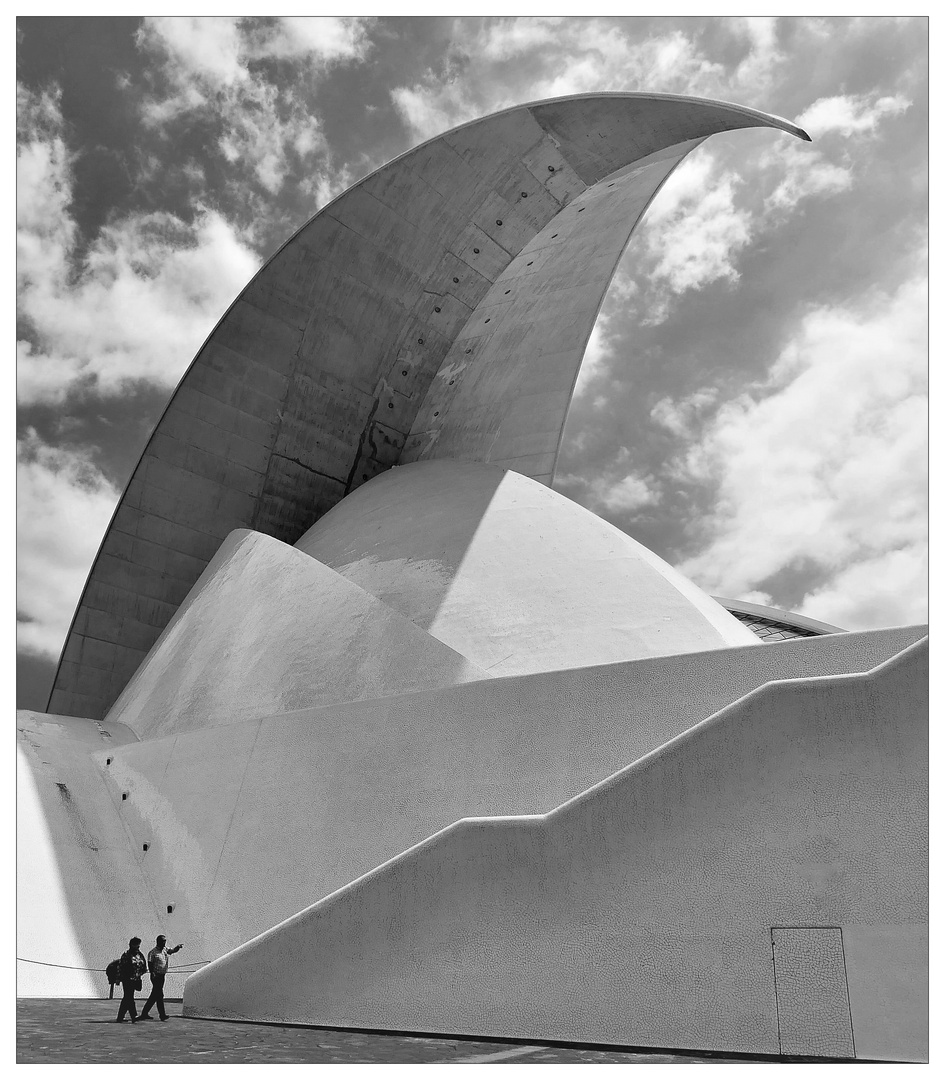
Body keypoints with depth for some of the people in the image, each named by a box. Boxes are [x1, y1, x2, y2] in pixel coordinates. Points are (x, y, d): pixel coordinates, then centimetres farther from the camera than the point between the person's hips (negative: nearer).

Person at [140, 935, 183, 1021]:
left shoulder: (165, 949, 10)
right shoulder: (153, 952, -10)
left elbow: (172, 951, -1)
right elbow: (150, 964, -13)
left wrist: (178, 947, -21)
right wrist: (153, 974, -24)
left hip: (162, 976, 8)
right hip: (156, 976, -8)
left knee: (154, 995, 12)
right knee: (159, 995, -7)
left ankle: (144, 1013, 21)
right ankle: (162, 1014, -4)